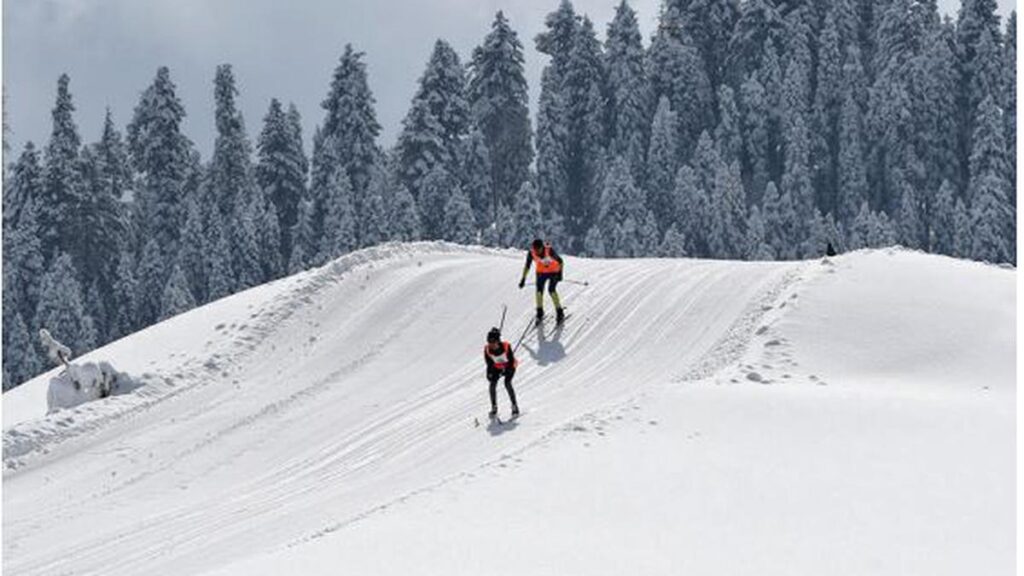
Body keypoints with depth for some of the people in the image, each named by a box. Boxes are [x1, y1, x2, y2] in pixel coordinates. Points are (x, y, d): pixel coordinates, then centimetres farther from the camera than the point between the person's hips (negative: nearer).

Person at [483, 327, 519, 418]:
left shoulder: (506, 346, -32)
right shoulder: (487, 349, -24)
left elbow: (511, 360, -23)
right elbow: (489, 363, -10)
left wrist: (506, 371, -32)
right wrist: (489, 374, -21)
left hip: (509, 366, -3)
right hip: (497, 367, 3)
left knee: (507, 383, -22)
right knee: (492, 384, -13)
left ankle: (515, 407, -9)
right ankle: (494, 408, 3)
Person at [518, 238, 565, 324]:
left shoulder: (549, 250, -32)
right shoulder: (531, 253, -23)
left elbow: (560, 261, -17)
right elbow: (527, 266, -10)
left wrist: (560, 273, -17)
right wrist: (523, 279, -11)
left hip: (554, 271, -3)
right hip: (541, 272, 3)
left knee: (551, 290, -18)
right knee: (539, 290, -8)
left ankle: (560, 313, -5)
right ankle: (540, 313, 12)